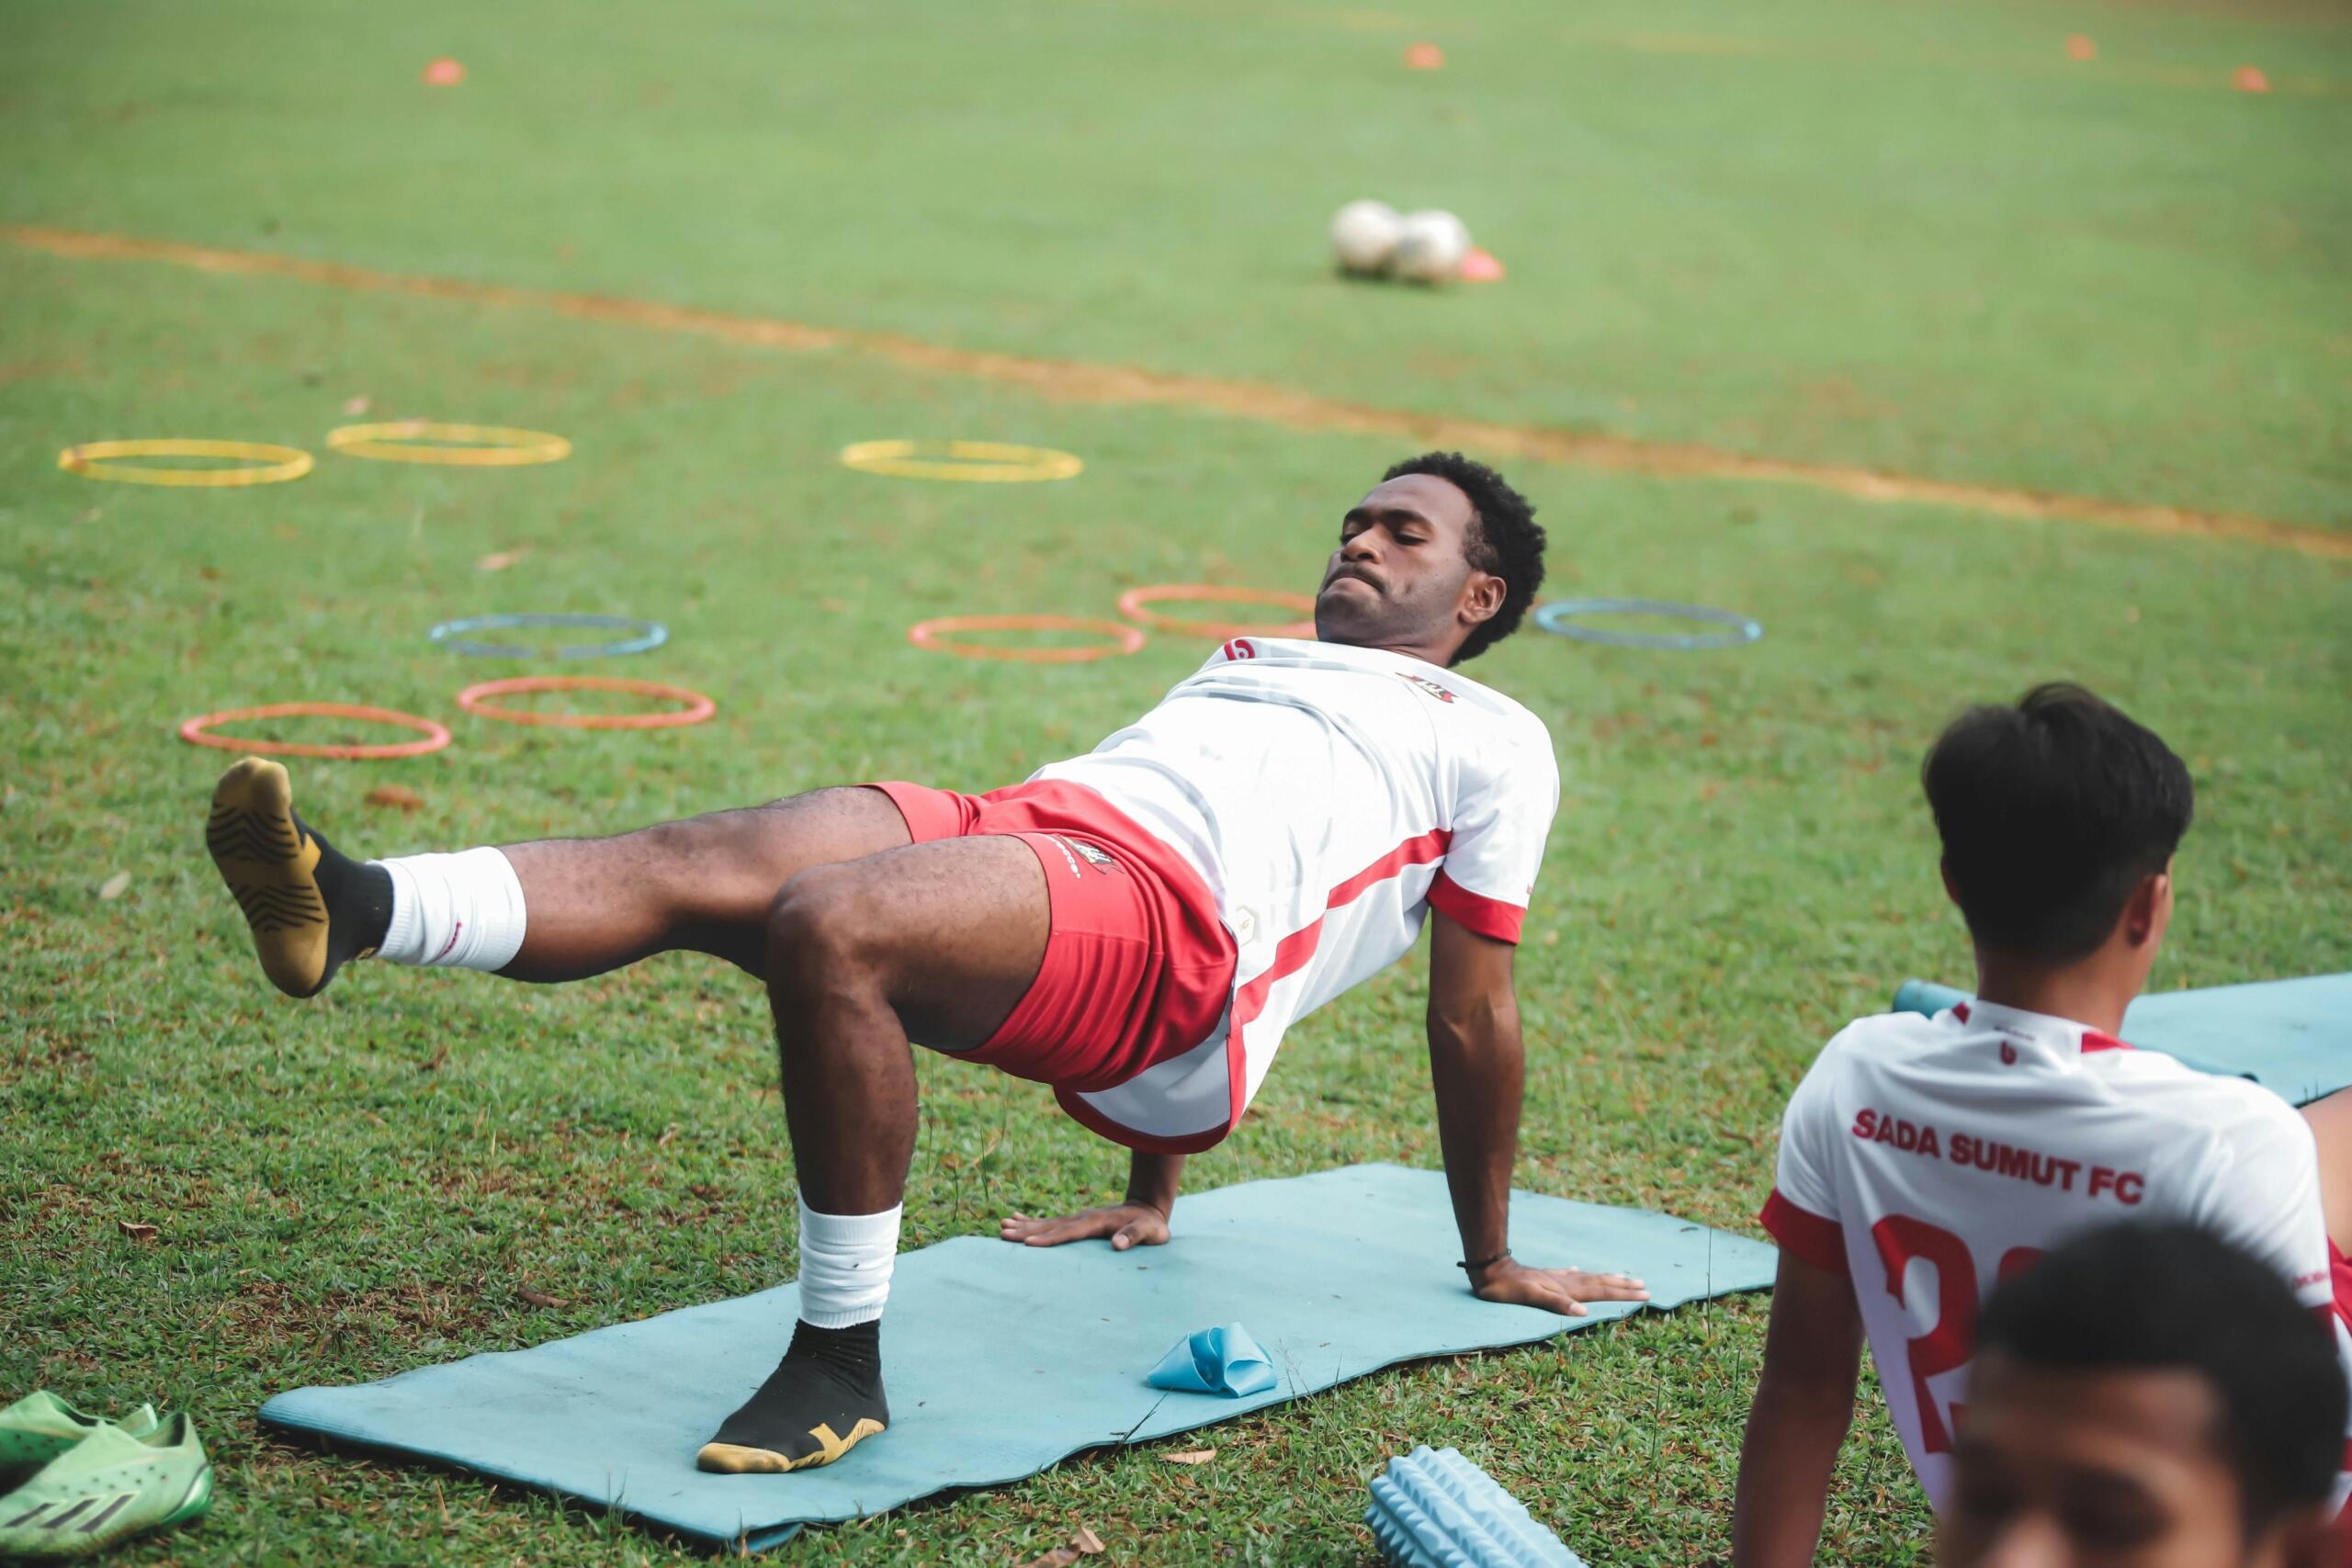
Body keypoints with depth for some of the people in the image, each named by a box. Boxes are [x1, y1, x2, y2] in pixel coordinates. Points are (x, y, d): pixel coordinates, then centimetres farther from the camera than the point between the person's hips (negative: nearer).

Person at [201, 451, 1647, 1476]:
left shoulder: (1489, 740, 19)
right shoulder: (1247, 664, 39)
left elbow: (1474, 1016, 17)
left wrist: (1495, 1263, 18)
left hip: (1160, 913, -7)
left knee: (827, 928, -34)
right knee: (706, 866, -23)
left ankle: (843, 1364, -27)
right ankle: (352, 913, -44)